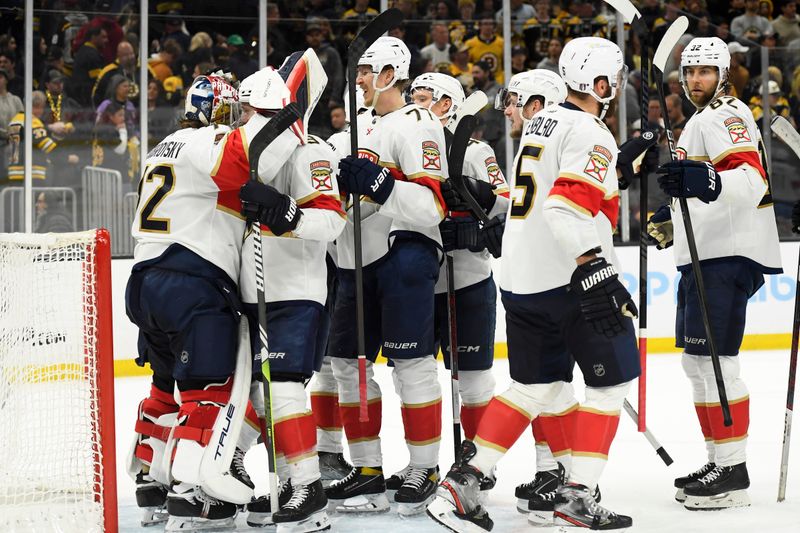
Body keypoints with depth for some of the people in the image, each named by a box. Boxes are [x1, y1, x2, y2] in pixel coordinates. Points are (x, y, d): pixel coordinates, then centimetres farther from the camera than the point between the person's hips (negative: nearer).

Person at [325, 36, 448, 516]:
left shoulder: (417, 125, -10)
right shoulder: (368, 127, 20)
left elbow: (430, 206, -19)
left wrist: (377, 182, -27)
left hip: (404, 255, -10)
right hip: (360, 260, 10)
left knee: (412, 364, -6)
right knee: (348, 362, 9)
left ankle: (426, 471, 2)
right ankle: (368, 472, 16)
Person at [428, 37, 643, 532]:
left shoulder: (541, 122, 15)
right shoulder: (592, 135, -13)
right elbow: (570, 208, -25)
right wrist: (596, 275, -25)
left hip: (520, 277, 8)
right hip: (568, 277, -8)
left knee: (538, 384, 14)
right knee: (612, 380, 5)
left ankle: (462, 481, 7)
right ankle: (577, 493, 2)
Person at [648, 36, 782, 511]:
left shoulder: (724, 115, -11)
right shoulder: (703, 119, 22)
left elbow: (750, 180, -28)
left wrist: (702, 180, -43)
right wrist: (673, 219, 26)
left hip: (728, 256, -11)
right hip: (705, 257, 11)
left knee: (714, 358, -13)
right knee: (696, 360, 15)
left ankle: (733, 473, -11)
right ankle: (719, 461, 22)